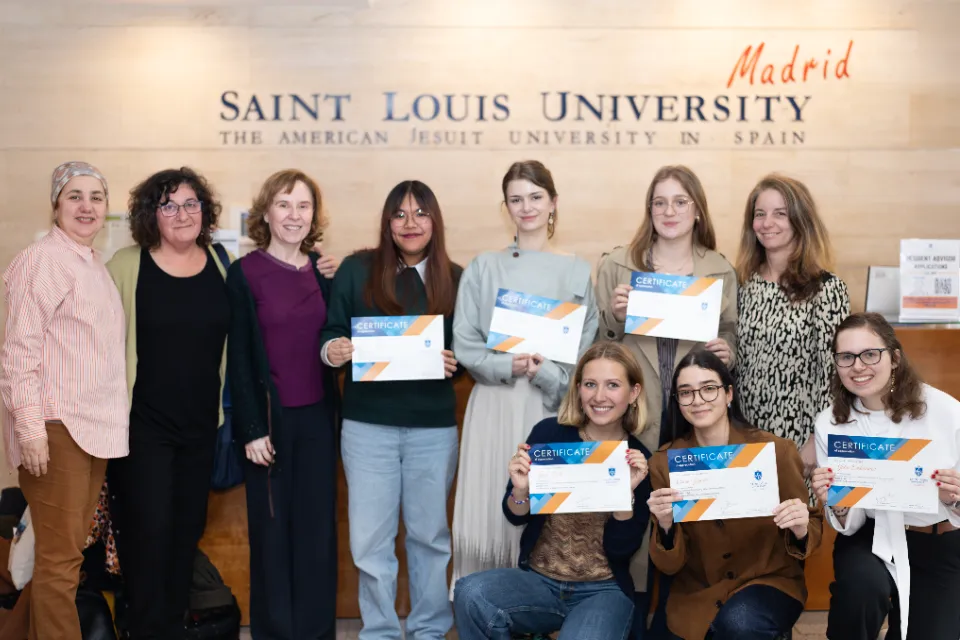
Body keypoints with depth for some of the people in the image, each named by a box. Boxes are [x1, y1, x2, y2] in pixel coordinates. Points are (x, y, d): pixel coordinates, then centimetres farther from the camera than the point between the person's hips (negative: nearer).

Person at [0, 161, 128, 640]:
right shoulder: (43, 260, -10)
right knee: (60, 558, -5)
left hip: (96, 426, 8)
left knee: (69, 550, 13)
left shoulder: (94, 264, 15)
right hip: (57, 427, -8)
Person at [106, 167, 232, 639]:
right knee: (149, 530, -2)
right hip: (143, 425, -4)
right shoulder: (126, 266, -6)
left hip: (200, 423, 4)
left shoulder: (219, 265, 4)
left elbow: (229, 341, 12)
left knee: (188, 529, 12)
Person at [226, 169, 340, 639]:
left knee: (318, 527, 8)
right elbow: (238, 358, -6)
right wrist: (251, 428, -10)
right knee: (272, 529, 5)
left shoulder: (323, 270, 8)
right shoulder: (244, 273, -4)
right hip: (270, 417, -3)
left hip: (317, 416, 4)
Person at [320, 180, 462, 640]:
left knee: (430, 534, 13)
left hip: (434, 428, 1)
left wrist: (455, 363, -13)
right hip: (368, 425, -1)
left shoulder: (455, 278, 4)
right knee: (370, 540, 3)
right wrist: (332, 351, -20)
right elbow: (330, 334, 1)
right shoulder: (356, 269, 0)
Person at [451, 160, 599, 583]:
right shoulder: (483, 268, 8)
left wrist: (545, 373, -13)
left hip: (554, 407, 0)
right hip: (495, 407, 0)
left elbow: (586, 351, 3)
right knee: (488, 521, -2)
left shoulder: (577, 272, 8)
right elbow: (465, 346, 3)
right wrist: (509, 364, -13)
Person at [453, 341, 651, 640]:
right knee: (471, 593, -28)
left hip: (603, 590, -2)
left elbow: (622, 549, -7)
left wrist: (627, 492, -22)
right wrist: (521, 489, -19)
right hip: (538, 580, 2)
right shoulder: (549, 433, -5)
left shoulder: (641, 460, -6)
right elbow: (516, 517, 3)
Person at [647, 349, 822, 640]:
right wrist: (665, 526, -25)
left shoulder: (777, 450, -9)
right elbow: (670, 565, -4)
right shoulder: (664, 462, -4)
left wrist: (801, 529, -23)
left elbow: (811, 529, 0)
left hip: (770, 581, -2)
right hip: (698, 593, 2)